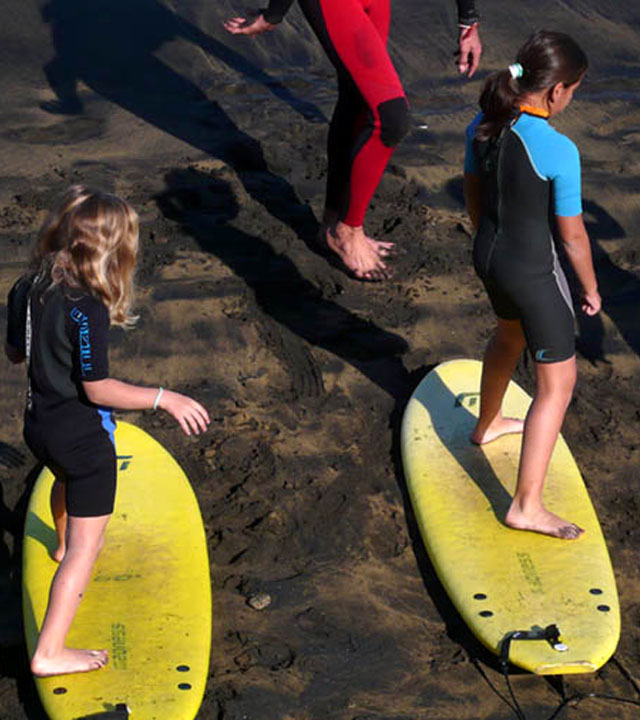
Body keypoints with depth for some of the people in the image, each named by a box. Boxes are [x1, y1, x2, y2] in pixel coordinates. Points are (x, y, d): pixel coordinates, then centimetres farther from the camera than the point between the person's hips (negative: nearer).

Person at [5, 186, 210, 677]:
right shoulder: (88, 311, -29)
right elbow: (98, 389, -25)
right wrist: (164, 398, -19)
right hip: (83, 435, -8)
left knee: (67, 480, 40)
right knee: (87, 548, 2)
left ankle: (63, 545, 70)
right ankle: (50, 654, 3)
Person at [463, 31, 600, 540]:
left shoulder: (482, 127, -6)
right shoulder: (559, 151, -26)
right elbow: (572, 234, -17)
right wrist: (591, 288, -1)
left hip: (488, 256, 8)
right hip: (534, 274, -7)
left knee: (510, 335, 36)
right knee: (558, 383, 6)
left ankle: (488, 425, 60)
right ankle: (527, 506, 7)